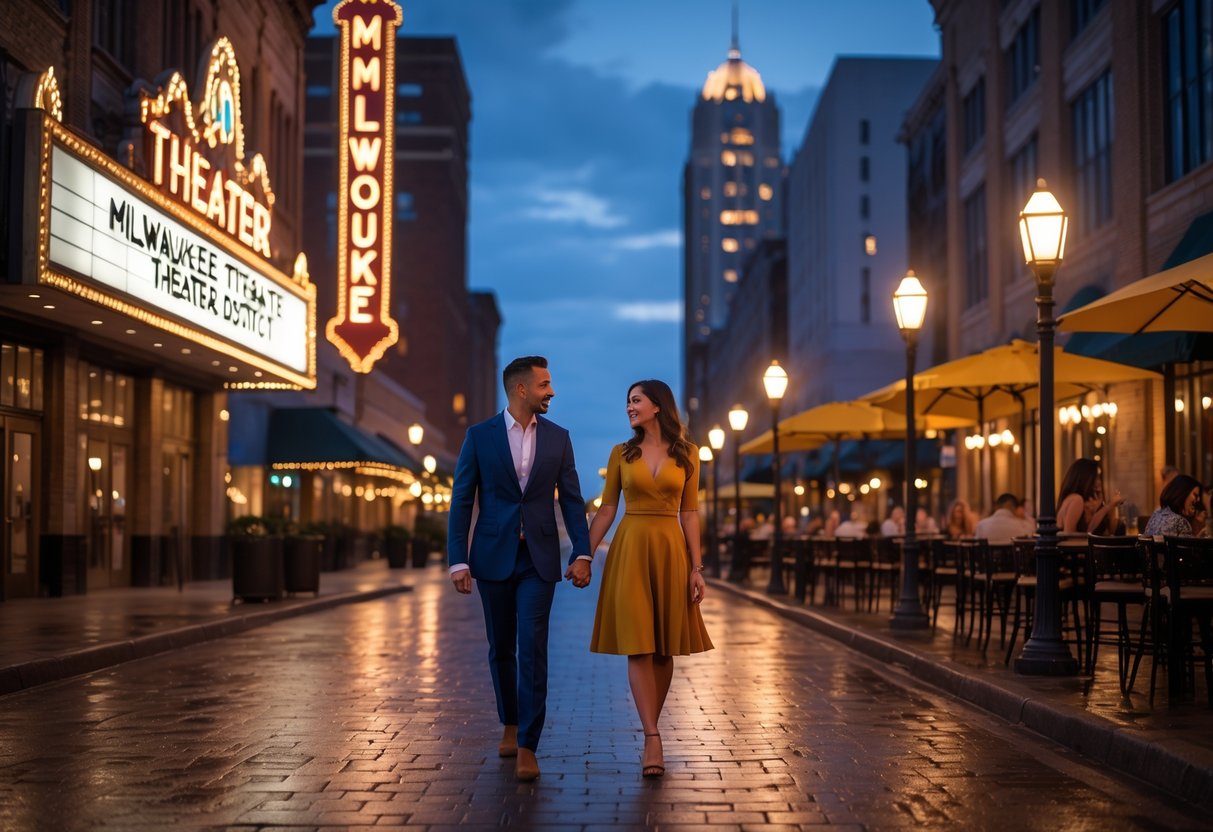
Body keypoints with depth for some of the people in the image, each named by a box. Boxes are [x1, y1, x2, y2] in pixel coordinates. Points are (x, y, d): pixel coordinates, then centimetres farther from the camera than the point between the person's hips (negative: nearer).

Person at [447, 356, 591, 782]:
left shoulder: (557, 437, 4)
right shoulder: (479, 436, -2)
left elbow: (571, 499, 5)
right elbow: (461, 501, -2)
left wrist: (583, 552, -4)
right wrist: (458, 561, -8)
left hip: (538, 559, 0)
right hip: (493, 555, 0)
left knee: (532, 648, -8)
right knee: (501, 648, 11)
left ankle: (527, 746, -5)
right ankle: (510, 725, 32)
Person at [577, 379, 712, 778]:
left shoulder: (687, 454, 5)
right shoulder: (622, 453, 6)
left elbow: (689, 513, 4)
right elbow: (606, 510, 6)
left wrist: (697, 567, -2)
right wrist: (584, 557, -2)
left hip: (670, 551, 1)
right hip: (629, 550, -1)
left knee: (664, 648, 5)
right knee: (637, 645, -9)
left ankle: (651, 734, 18)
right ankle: (653, 739, -12)